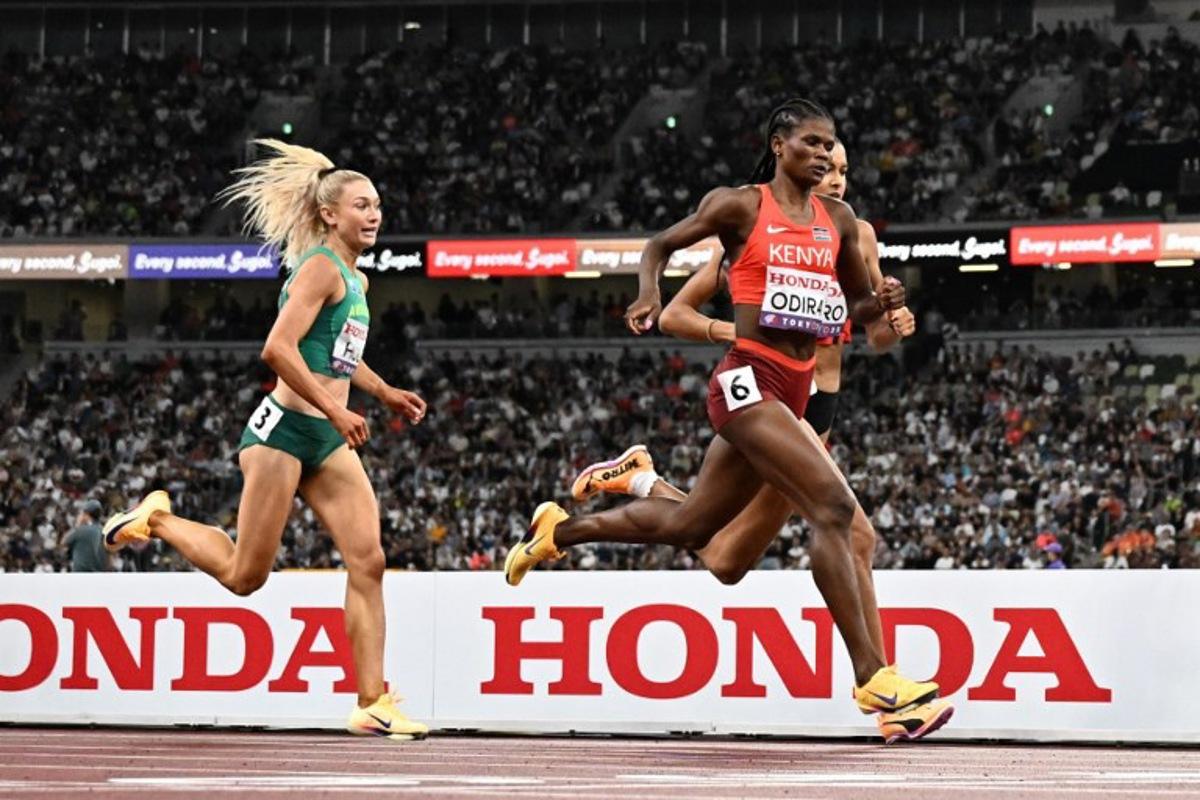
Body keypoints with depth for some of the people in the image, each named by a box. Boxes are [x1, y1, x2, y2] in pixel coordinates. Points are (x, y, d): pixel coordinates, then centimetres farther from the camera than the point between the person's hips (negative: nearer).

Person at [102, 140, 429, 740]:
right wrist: (335, 409, -21)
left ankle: (372, 704, -6)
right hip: (285, 428, -8)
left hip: (327, 441, 8)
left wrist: (385, 393, 24)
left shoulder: (354, 279, 18)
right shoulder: (321, 266, -11)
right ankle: (156, 519, 24)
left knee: (368, 562, -5)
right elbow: (279, 349, -22)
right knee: (245, 575, -1)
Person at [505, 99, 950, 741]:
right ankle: (873, 678, -22)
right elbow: (660, 244, 10)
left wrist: (880, 303, -2)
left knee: (687, 526, 17)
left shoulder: (838, 219, 14)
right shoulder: (740, 205, -1)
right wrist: (649, 294, -10)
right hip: (749, 380, -8)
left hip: (794, 392, 8)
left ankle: (558, 529, 40)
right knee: (833, 505, -22)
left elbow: (856, 306, 22)